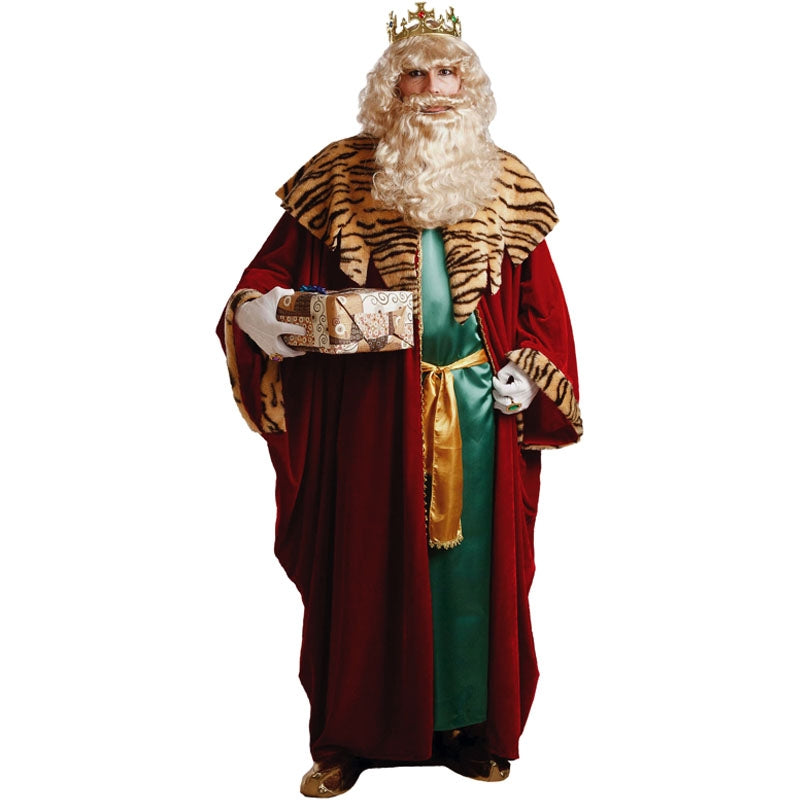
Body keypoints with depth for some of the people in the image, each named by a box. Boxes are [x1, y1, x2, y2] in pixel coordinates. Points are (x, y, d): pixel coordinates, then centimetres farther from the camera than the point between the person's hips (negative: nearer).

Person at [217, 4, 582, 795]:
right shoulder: (340, 178, 5)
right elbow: (276, 267, 5)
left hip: (478, 409, 2)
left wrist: (530, 372, -1)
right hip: (370, 407, -1)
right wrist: (257, 310, -16)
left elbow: (539, 298, 12)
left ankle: (473, 727, 24)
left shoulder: (503, 183, 11)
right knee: (367, 562, 4)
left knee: (473, 563, 7)